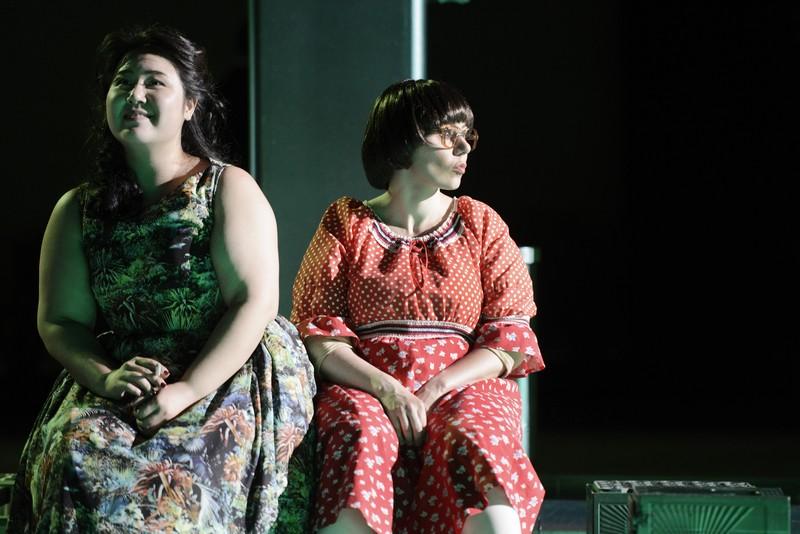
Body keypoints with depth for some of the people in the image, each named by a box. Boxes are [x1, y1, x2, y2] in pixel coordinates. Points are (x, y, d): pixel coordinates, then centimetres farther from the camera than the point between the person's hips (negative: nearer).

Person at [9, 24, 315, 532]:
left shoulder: (229, 189, 1)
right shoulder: (77, 211, 12)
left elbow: (256, 302, -9)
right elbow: (60, 322, 7)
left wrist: (185, 390, -21)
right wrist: (105, 378, -16)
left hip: (231, 374, -3)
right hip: (122, 373, 3)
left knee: (171, 465, -33)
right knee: (77, 450, -29)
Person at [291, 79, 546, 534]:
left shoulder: (481, 224, 14)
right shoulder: (347, 223, 10)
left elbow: (510, 338, 6)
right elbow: (318, 334, 2)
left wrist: (437, 389, -11)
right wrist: (386, 389, -16)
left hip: (464, 387, 1)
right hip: (365, 387, -1)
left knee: (476, 441, -34)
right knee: (361, 434, -36)